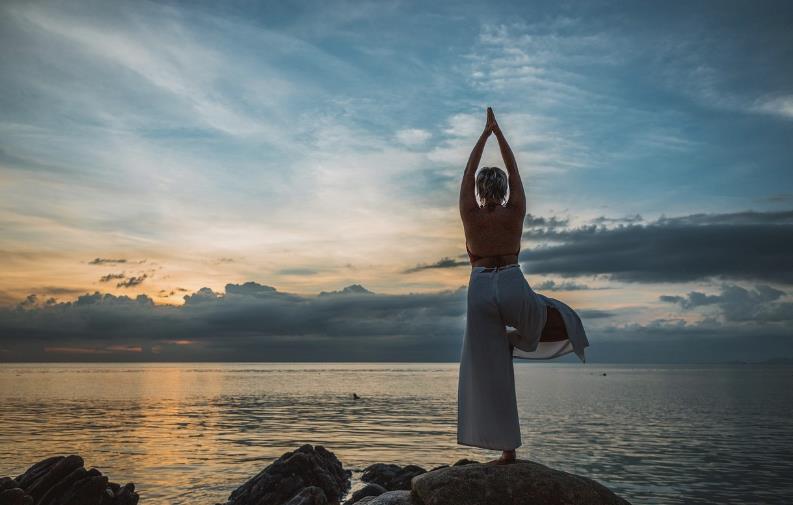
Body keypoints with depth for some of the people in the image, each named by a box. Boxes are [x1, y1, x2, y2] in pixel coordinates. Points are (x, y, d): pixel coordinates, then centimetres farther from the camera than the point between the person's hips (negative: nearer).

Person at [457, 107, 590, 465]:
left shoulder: (470, 214, 0)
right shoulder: (515, 212, 0)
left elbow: (468, 172, 10)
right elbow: (514, 170, 10)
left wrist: (485, 132, 17)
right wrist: (497, 131, 18)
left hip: (481, 291, 1)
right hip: (513, 288, 0)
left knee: (489, 373, 5)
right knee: (561, 319, 30)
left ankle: (507, 449, 6)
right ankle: (515, 339, 8)